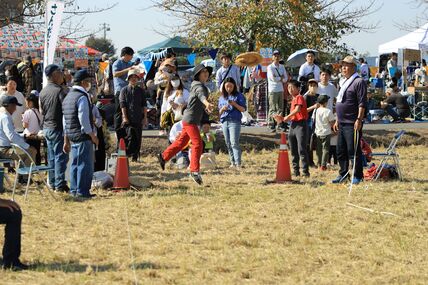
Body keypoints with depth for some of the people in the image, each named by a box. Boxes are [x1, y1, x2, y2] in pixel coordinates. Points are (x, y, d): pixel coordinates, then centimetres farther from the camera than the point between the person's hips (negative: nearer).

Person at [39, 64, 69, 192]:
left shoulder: (43, 91, 7)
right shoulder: (59, 90, -16)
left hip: (46, 127, 8)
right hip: (58, 127, -8)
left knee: (51, 156, 13)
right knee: (60, 156, -4)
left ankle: (52, 183, 17)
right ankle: (60, 184, -5)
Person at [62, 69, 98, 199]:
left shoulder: (68, 96, 15)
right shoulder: (82, 97, -14)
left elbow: (65, 120, 17)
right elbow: (84, 119, -19)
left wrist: (66, 140, 20)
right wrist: (92, 135, -10)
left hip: (71, 135, 9)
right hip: (83, 135, -9)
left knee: (75, 163, 14)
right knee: (85, 164, -5)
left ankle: (74, 189, 18)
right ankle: (82, 191, -5)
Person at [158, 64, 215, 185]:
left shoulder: (203, 86, 16)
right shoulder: (198, 86, -15)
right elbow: (201, 95, -40)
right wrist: (206, 103, -61)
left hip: (194, 120, 10)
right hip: (190, 119, -10)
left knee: (182, 141, 21)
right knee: (197, 143, -15)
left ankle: (164, 156, 36)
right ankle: (194, 171, -16)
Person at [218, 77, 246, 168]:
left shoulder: (238, 96, 2)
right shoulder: (222, 97, 16)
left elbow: (243, 109, -2)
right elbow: (219, 112, 19)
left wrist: (234, 104, -17)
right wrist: (222, 109, -4)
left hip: (235, 121, -5)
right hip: (224, 122, 5)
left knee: (234, 143, -14)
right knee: (228, 144, 5)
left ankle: (238, 163, -17)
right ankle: (232, 162, 11)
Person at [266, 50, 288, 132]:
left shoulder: (282, 67, 15)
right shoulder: (270, 67, -1)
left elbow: (285, 79, 7)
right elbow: (273, 78, -13)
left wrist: (277, 79, -7)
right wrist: (281, 78, -1)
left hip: (281, 90, 5)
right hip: (273, 90, -5)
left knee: (280, 108, 5)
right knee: (272, 109, -6)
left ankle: (279, 125, 10)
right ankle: (272, 126, -6)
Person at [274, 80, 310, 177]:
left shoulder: (299, 97, -8)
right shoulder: (293, 100, 19)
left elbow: (298, 109, -25)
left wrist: (287, 117, -19)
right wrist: (282, 119, 11)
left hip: (301, 124, -10)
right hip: (293, 124, 10)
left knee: (302, 150, -12)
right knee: (293, 151, 10)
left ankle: (305, 171, -11)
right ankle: (296, 171, 15)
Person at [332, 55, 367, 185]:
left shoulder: (359, 82, -9)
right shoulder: (344, 83, 19)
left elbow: (362, 103, -16)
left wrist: (359, 119, -22)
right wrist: (337, 120, 22)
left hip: (352, 124, -9)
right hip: (342, 123, 9)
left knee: (353, 151, -5)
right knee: (341, 151, 12)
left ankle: (358, 176, 1)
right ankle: (343, 174, 21)